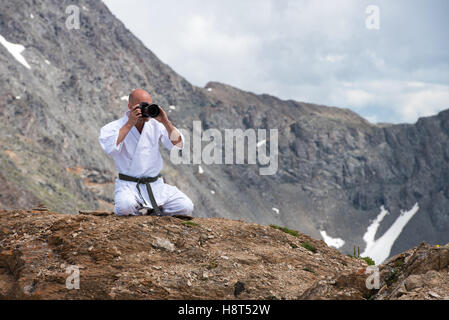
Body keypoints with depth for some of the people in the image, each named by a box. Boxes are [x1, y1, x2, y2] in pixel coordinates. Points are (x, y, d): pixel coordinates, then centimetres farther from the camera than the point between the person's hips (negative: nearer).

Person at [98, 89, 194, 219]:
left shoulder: (156, 125, 7)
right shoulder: (115, 127, -4)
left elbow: (178, 146, -1)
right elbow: (110, 148, -25)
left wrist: (166, 122, -13)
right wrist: (130, 124, -22)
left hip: (155, 184, 4)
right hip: (128, 185, -4)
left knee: (186, 207, -14)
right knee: (125, 206, -37)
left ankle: (148, 210, 7)